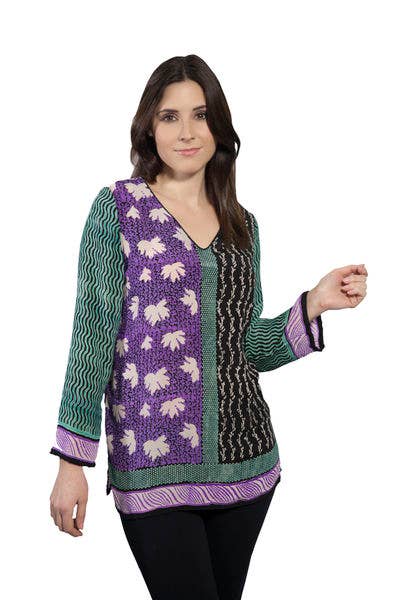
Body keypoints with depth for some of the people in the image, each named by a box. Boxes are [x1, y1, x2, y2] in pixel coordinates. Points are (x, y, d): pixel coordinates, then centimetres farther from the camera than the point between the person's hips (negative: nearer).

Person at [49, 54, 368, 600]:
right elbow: (93, 336, -5)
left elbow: (246, 346, 14)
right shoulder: (119, 206, -1)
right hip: (155, 465, -4)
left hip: (246, 459, 5)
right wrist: (73, 461, -9)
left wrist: (314, 304, -1)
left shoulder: (242, 224, 11)